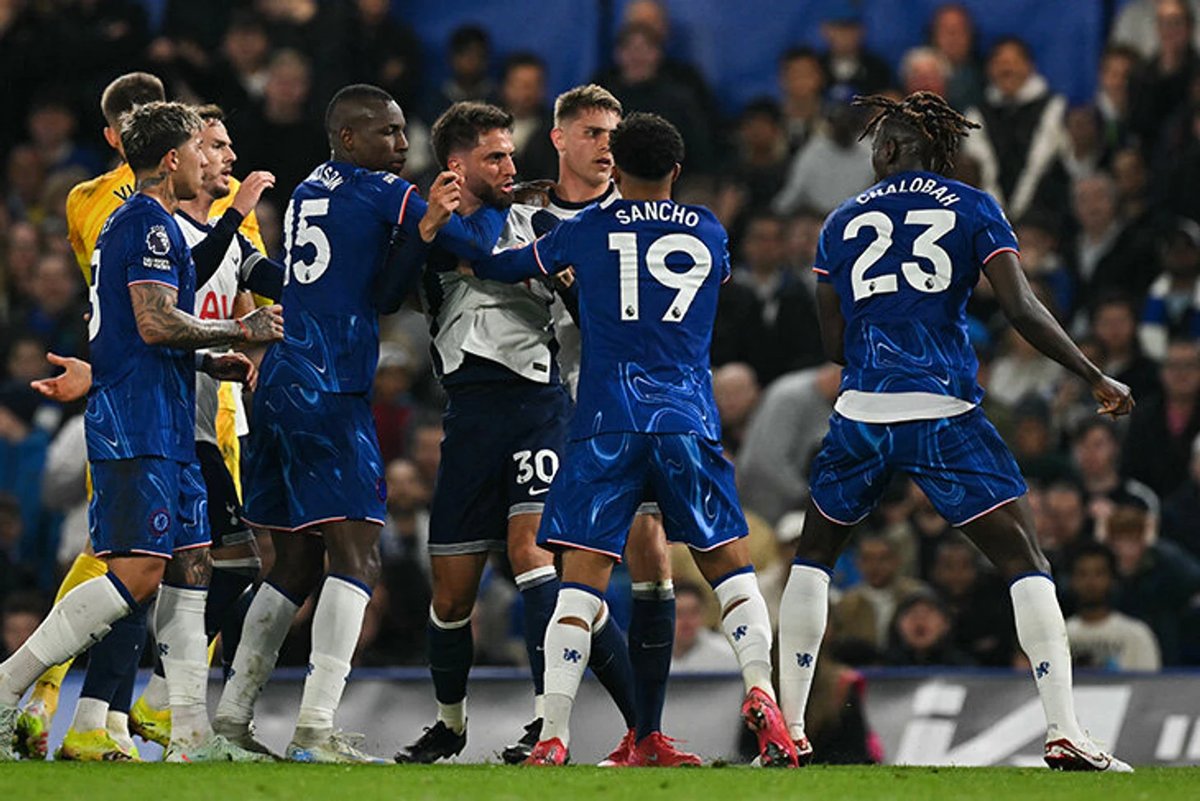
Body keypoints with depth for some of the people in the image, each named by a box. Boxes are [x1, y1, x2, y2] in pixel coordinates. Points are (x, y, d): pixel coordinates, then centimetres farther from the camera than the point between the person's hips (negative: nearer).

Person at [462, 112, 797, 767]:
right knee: (729, 565, 12)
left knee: (582, 581, -4)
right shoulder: (708, 233, 12)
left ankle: (553, 736, -14)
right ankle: (760, 691, -10)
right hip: (688, 419, 1)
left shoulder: (587, 229, 7)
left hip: (606, 421, -1)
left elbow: (499, 268, 18)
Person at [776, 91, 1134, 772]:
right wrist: (1097, 378, 2)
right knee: (1024, 562, -1)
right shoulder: (974, 209, 6)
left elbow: (834, 344, 15)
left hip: (861, 410, 2)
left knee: (813, 556, 23)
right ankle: (1065, 734, -15)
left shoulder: (843, 222, 13)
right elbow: (1022, 309, -5)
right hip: (945, 410, -2)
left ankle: (788, 727, 17)